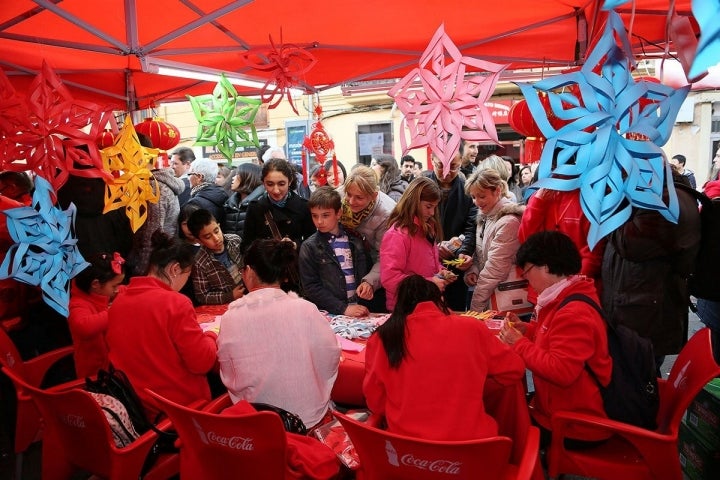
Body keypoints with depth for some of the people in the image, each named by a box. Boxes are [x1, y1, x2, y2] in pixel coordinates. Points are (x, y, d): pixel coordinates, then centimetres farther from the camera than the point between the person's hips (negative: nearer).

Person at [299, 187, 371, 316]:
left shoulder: (355, 240, 10)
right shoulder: (309, 247, 1)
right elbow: (310, 287, -3)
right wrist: (343, 308, -10)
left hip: (360, 309, 1)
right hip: (330, 315, -1)